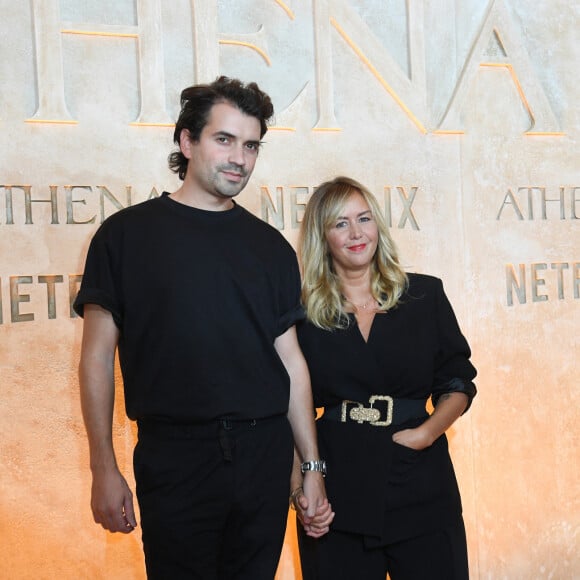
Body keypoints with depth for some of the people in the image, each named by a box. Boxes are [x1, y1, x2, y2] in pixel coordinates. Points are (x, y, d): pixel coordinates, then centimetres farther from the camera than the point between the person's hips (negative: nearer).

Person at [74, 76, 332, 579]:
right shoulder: (128, 233, -1)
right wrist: (104, 468, -5)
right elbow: (98, 355, -1)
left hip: (264, 456, 3)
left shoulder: (270, 247, 8)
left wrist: (313, 467, 7)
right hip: (175, 457, -3)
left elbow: (290, 358, 9)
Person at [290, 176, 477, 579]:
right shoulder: (304, 313, 1)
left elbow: (458, 384, 6)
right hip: (336, 490, -1)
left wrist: (426, 432, -10)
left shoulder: (424, 295, 3)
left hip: (421, 486, 1)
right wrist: (297, 485, -7)